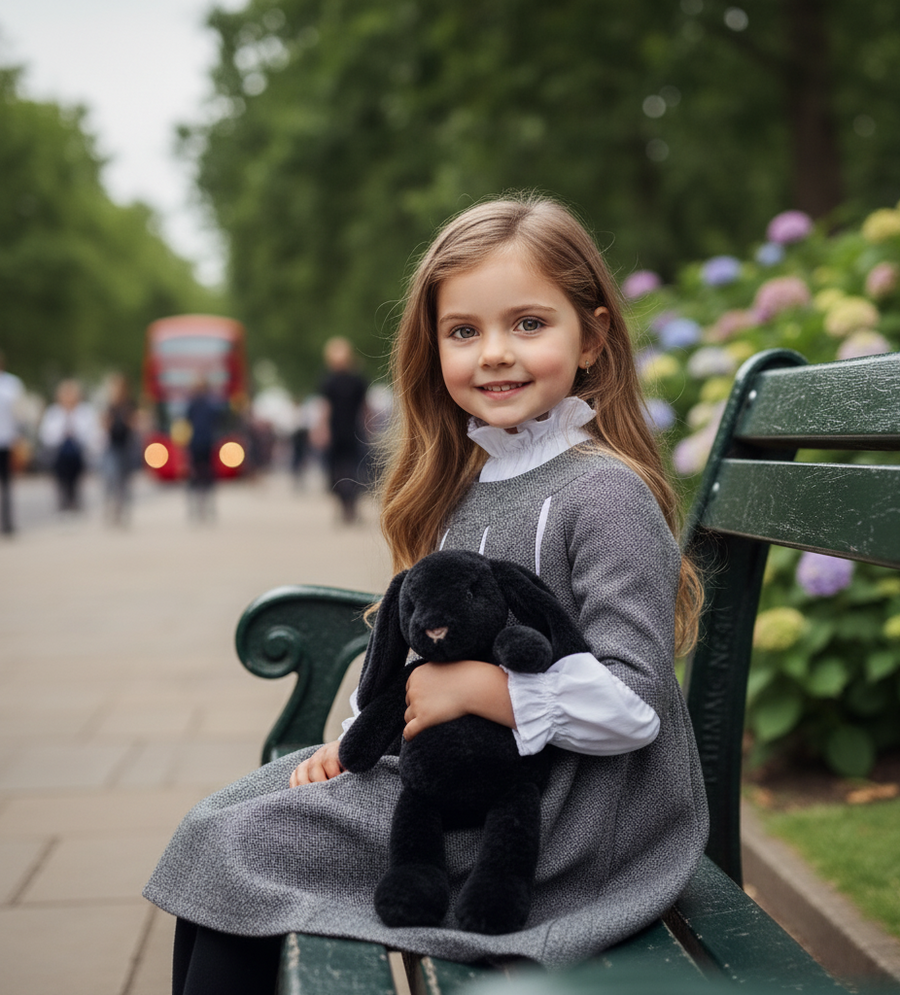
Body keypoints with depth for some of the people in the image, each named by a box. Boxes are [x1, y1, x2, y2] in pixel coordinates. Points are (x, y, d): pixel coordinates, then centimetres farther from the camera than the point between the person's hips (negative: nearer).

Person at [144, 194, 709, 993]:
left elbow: (629, 703, -22)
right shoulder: (466, 485, 9)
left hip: (561, 805, -8)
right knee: (224, 815, 5)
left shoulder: (605, 494, -17)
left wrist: (473, 686, -19)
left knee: (239, 849, -9)